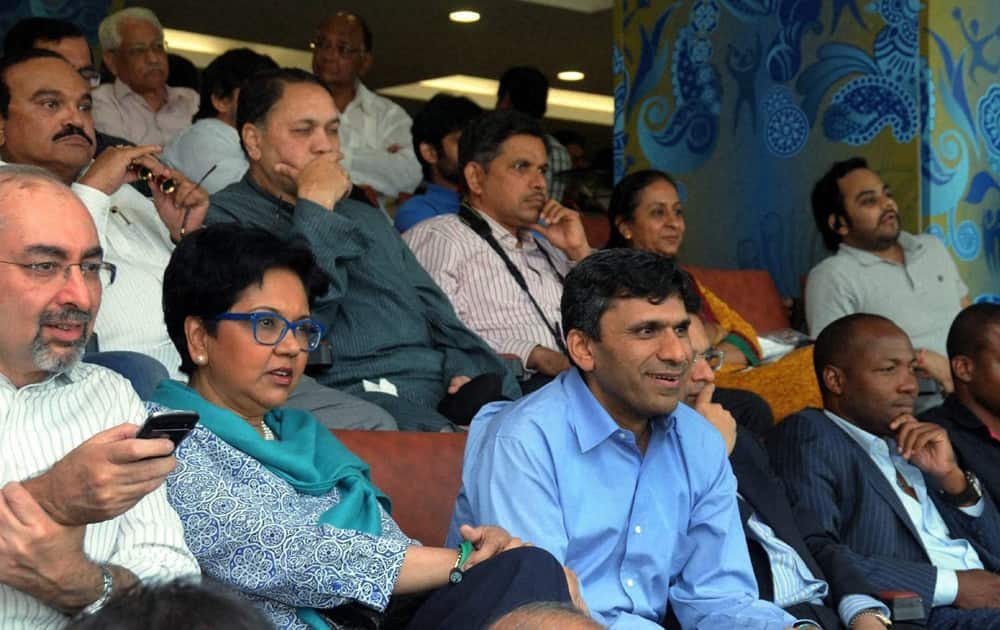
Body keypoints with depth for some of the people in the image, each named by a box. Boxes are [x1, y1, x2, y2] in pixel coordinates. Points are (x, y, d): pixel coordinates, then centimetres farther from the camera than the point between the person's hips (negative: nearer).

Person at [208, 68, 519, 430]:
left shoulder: (366, 218, 31)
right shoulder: (223, 217, 6)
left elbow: (434, 312, 25)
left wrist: (467, 369, 4)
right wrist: (315, 208, -5)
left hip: (442, 386, 7)